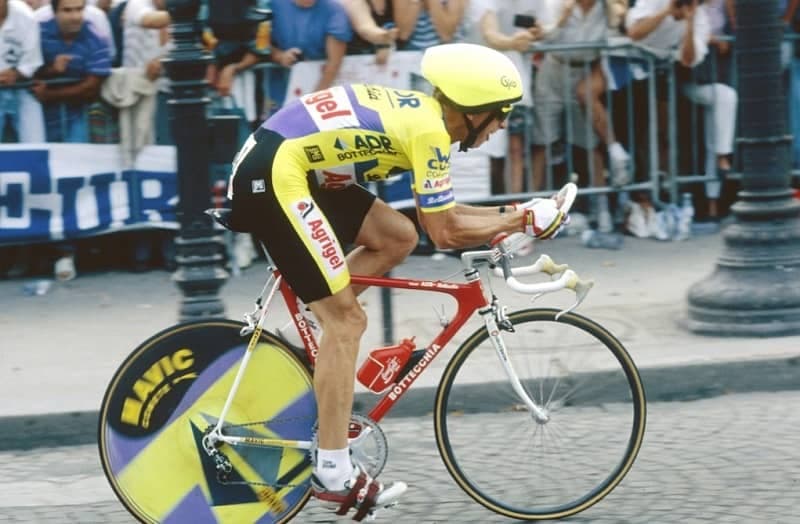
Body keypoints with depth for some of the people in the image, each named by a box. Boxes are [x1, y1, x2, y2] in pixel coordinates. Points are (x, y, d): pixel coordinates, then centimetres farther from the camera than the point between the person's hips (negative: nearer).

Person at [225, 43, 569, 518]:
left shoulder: (419, 112, 16)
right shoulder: (429, 130, -12)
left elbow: (439, 212, 22)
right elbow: (444, 231, -10)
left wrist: (510, 213, 15)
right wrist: (523, 221, -2)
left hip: (292, 166, 10)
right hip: (272, 177, -10)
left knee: (398, 237, 12)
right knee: (347, 319, -6)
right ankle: (333, 474, -2)